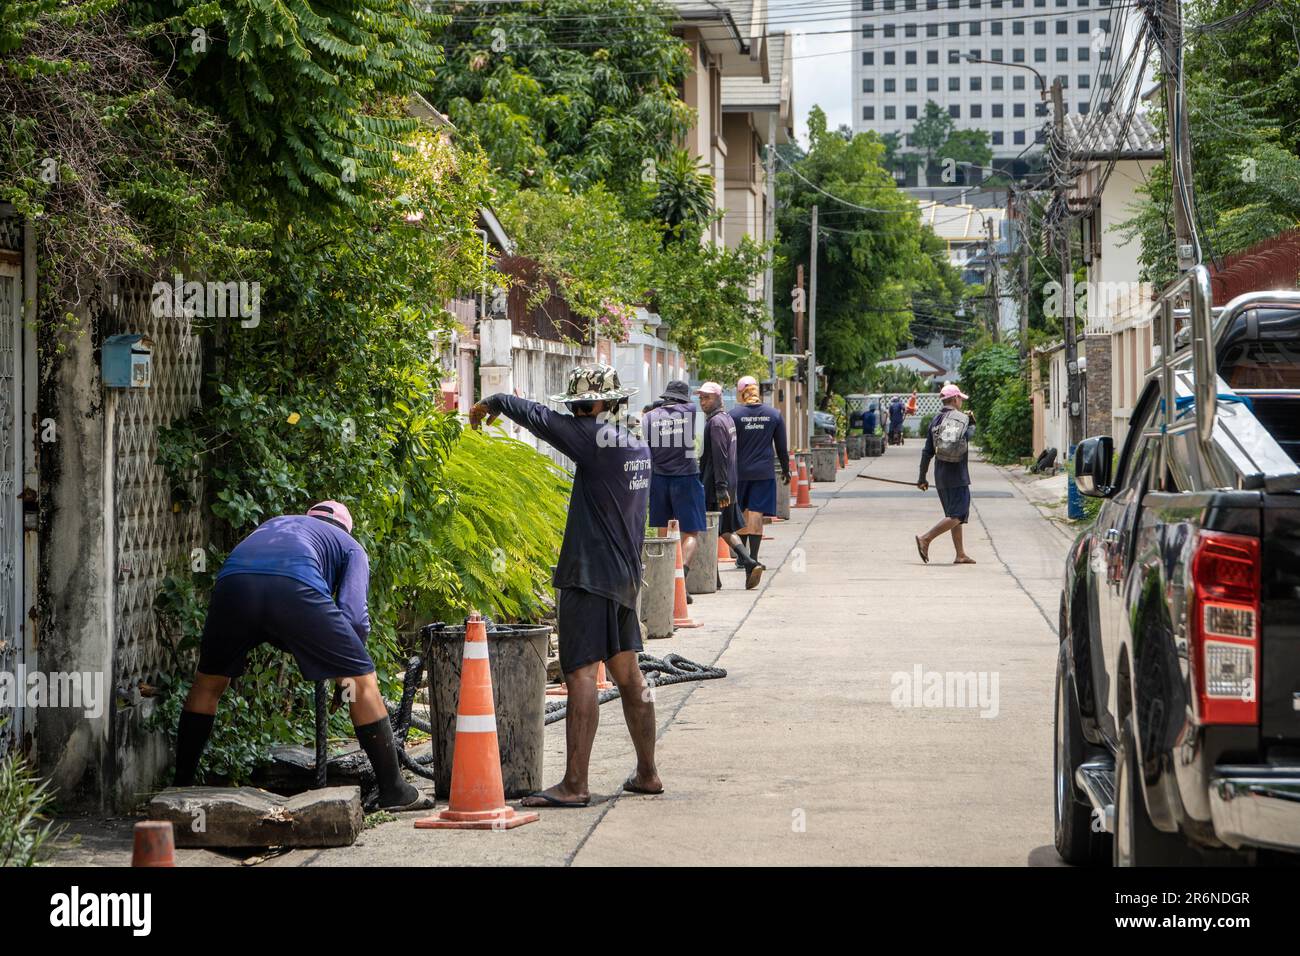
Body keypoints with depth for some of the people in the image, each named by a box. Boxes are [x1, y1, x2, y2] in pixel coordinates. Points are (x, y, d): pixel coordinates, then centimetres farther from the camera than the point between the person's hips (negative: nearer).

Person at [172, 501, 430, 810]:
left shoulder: (271, 525, 44)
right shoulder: (352, 549, 31)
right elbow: (353, 614, 13)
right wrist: (345, 673, 25)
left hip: (232, 581, 4)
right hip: (295, 588, -3)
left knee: (207, 685, 27)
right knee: (363, 682, 11)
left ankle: (181, 787, 31)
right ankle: (394, 792, 13)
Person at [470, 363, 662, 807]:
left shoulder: (597, 438, -13)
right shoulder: (637, 446, 12)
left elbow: (535, 415, -8)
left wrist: (490, 403, 7)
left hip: (590, 576, -9)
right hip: (624, 575, 9)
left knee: (580, 674, -10)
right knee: (628, 675, 15)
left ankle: (574, 784, -13)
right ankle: (647, 773, 22)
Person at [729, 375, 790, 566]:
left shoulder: (734, 415, -5)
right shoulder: (774, 415, 2)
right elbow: (782, 447, 7)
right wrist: (785, 470, 19)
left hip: (739, 471, -1)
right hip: (764, 472, 1)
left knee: (740, 514, 12)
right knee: (756, 514, -1)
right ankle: (753, 557, -6)